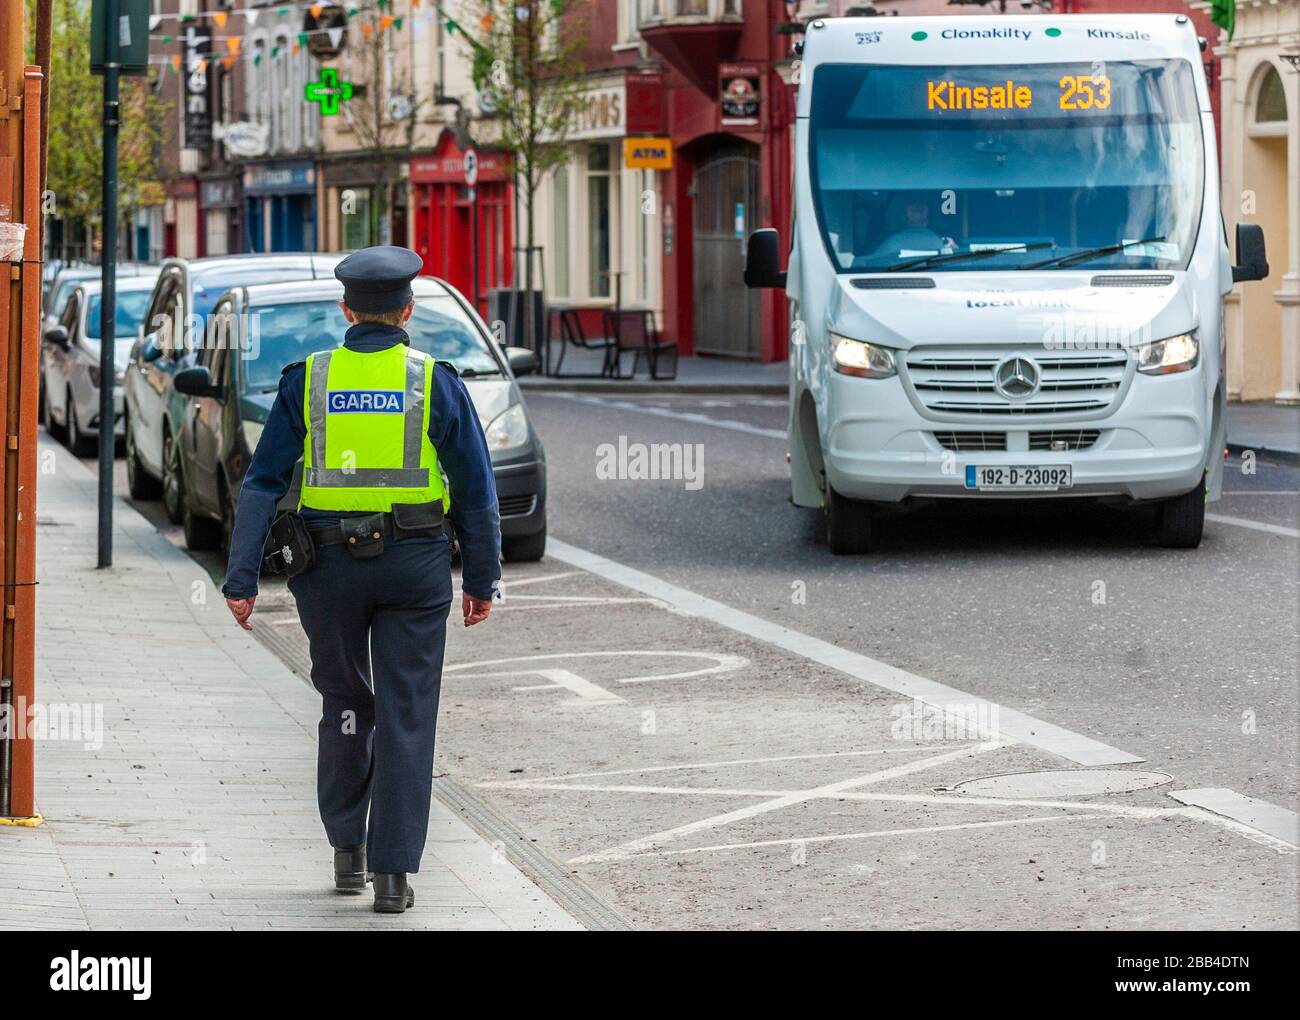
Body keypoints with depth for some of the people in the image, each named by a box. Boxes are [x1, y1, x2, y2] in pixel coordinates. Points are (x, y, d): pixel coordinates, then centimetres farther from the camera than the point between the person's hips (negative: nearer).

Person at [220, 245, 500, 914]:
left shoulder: (307, 381, 0)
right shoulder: (434, 382, -3)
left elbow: (263, 483, -3)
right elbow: (476, 488, -1)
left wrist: (242, 579, -2)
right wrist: (481, 580, 8)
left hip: (329, 564, 1)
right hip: (415, 565, -1)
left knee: (346, 706, 19)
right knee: (406, 718, 1)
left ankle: (348, 852, 22)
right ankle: (393, 872, -4)